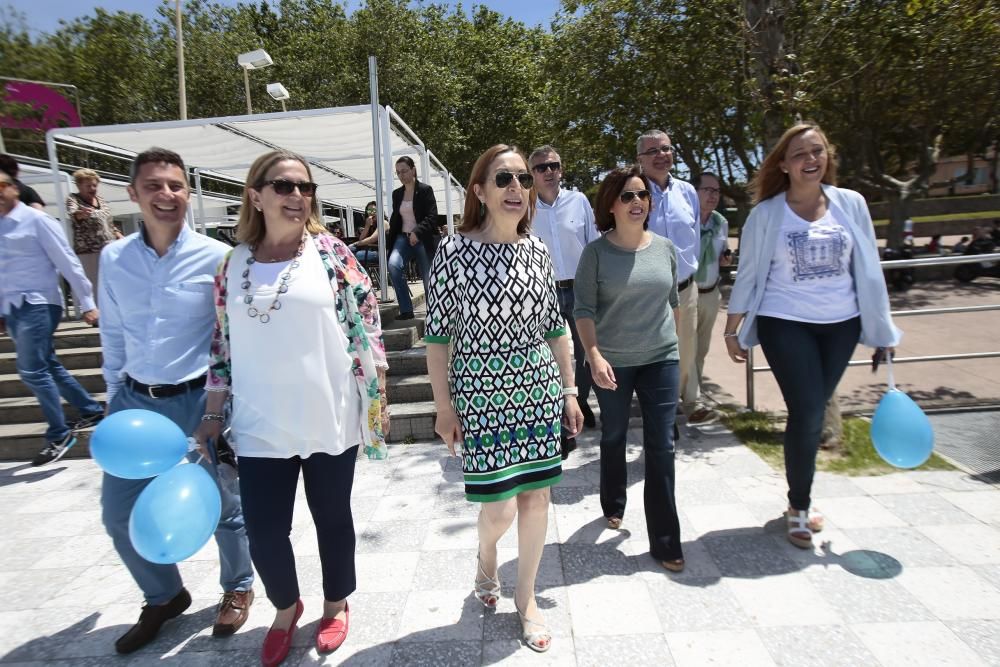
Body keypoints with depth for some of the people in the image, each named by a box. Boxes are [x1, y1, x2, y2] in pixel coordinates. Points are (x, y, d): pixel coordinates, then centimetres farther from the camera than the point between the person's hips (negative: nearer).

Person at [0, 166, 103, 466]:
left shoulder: (36, 220, -8)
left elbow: (68, 263, -10)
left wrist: (87, 304, -12)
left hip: (37, 305, -7)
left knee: (32, 371, -10)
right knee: (48, 366, 14)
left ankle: (59, 435, 2)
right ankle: (90, 409, 30)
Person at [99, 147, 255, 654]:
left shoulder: (217, 257, -11)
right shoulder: (113, 259, 1)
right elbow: (113, 336, 11)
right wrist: (115, 396, 14)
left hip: (200, 400, -4)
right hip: (136, 401, 4)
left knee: (222, 505, 11)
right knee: (119, 514, 13)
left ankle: (237, 589, 38)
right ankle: (164, 597, 38)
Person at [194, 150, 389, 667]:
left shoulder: (331, 252, -5)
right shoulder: (233, 264, 4)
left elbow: (367, 326, -3)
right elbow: (223, 345, 10)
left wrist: (375, 398, -4)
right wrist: (212, 414, 10)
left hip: (330, 421, -2)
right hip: (261, 426, 2)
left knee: (332, 519, 15)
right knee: (263, 532, 7)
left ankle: (336, 604, 42)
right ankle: (285, 608, 39)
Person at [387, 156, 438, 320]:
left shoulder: (425, 190, -4)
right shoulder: (396, 194, 12)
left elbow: (432, 217, -12)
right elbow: (395, 219, 17)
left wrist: (417, 232, -25)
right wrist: (390, 242, 8)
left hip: (423, 240, -4)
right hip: (403, 237, 4)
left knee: (428, 279, 1)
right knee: (393, 265, -24)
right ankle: (406, 310, -17)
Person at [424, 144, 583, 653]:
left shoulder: (538, 250, 3)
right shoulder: (454, 251, -9)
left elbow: (554, 327, 9)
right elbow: (437, 334, -7)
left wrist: (569, 390, 9)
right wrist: (444, 406, -8)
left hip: (539, 392, 4)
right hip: (481, 396, -4)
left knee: (537, 496, 10)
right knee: (500, 507, 0)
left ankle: (526, 596, 33)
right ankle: (486, 558, 39)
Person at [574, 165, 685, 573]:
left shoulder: (665, 248, 3)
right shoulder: (597, 252, -7)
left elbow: (672, 302, 13)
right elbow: (583, 309, -11)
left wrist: (677, 348, 17)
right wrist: (594, 356, -22)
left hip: (661, 359, 2)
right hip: (612, 362, -2)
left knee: (661, 447, 1)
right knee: (613, 437, 16)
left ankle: (665, 542, 12)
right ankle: (613, 506, 41)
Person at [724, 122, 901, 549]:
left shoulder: (851, 204, 3)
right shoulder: (766, 214, -4)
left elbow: (868, 269, 7)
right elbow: (748, 274, -1)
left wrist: (882, 325, 7)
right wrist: (732, 329, 0)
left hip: (841, 324, 3)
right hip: (786, 325, -3)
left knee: (811, 415, 12)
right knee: (807, 417, -6)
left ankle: (800, 499, 30)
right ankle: (798, 507, 15)